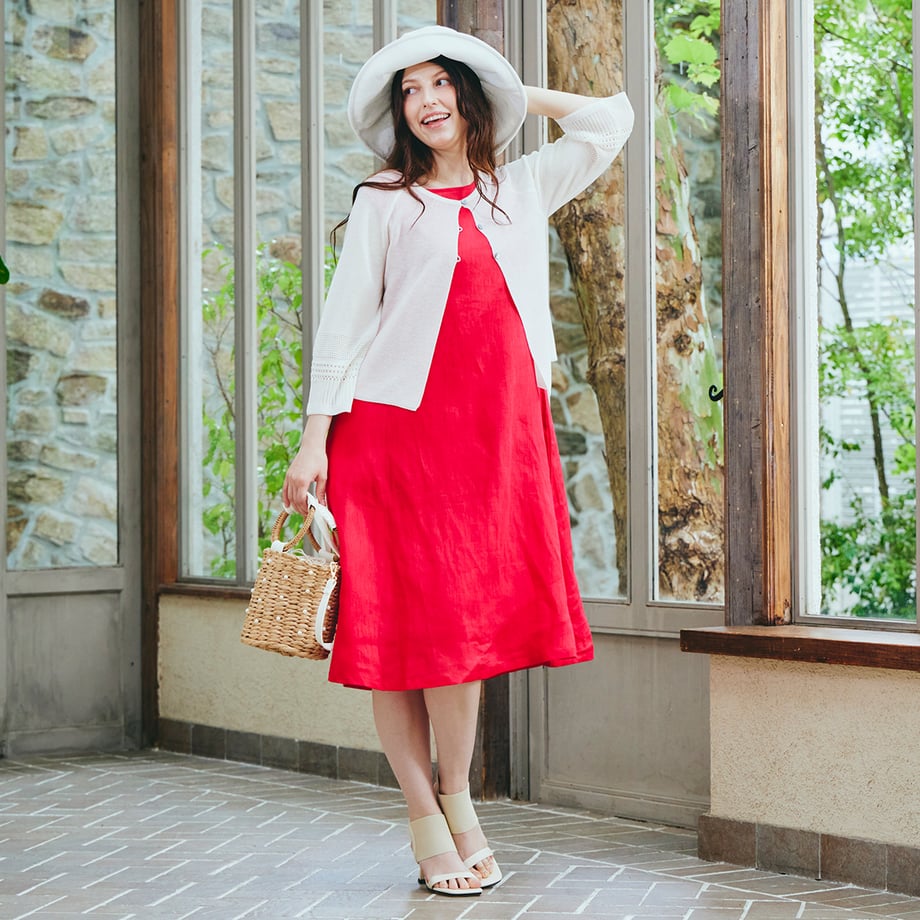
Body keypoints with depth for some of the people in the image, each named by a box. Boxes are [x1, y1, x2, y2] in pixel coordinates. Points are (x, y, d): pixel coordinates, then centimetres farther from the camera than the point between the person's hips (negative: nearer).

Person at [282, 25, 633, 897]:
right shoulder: (385, 201, 7)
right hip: (396, 425, -3)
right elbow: (343, 319, 4)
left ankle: (455, 794, 13)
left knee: (471, 618, 0)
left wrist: (515, 96, 20)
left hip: (500, 430, 3)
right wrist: (315, 437, -3)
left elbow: (611, 120, 20)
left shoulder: (523, 188, 16)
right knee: (402, 620, -5)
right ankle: (424, 812, 4)